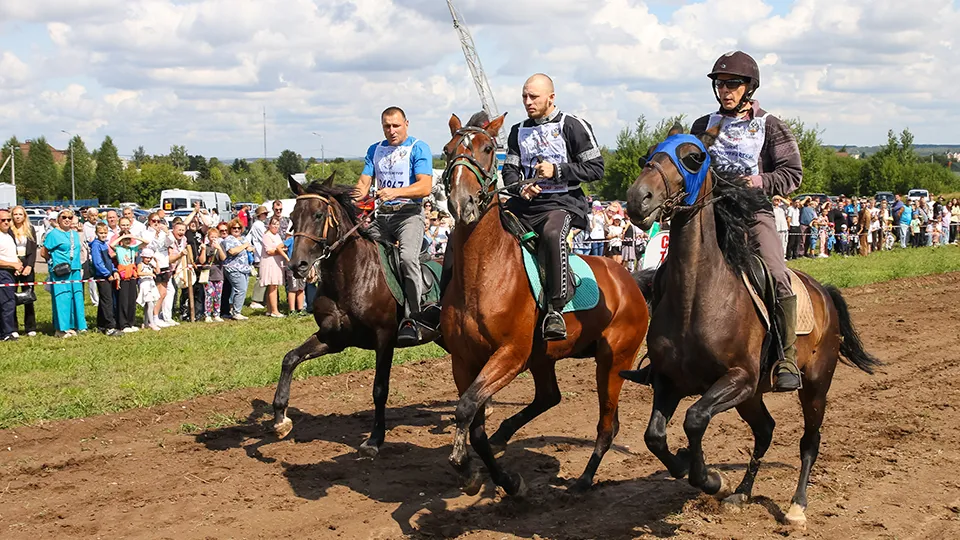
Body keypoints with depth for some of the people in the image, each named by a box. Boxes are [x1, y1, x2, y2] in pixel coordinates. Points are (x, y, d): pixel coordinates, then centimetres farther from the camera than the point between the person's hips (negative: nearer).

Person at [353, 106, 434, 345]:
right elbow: (364, 183, 9)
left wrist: (396, 192, -27)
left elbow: (425, 187, -13)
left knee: (408, 256, -29)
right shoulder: (374, 150, 15)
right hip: (382, 216, 6)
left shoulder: (418, 148, -2)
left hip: (409, 213, -6)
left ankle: (411, 318, -26)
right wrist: (359, 193, -16)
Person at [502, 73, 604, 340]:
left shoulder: (573, 126, -1)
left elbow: (596, 168, -5)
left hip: (564, 201, -6)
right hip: (526, 202, 7)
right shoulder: (519, 131, 16)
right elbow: (510, 169, 14)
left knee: (552, 234, -38)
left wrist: (556, 171, -14)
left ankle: (556, 308, -34)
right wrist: (519, 187, -9)